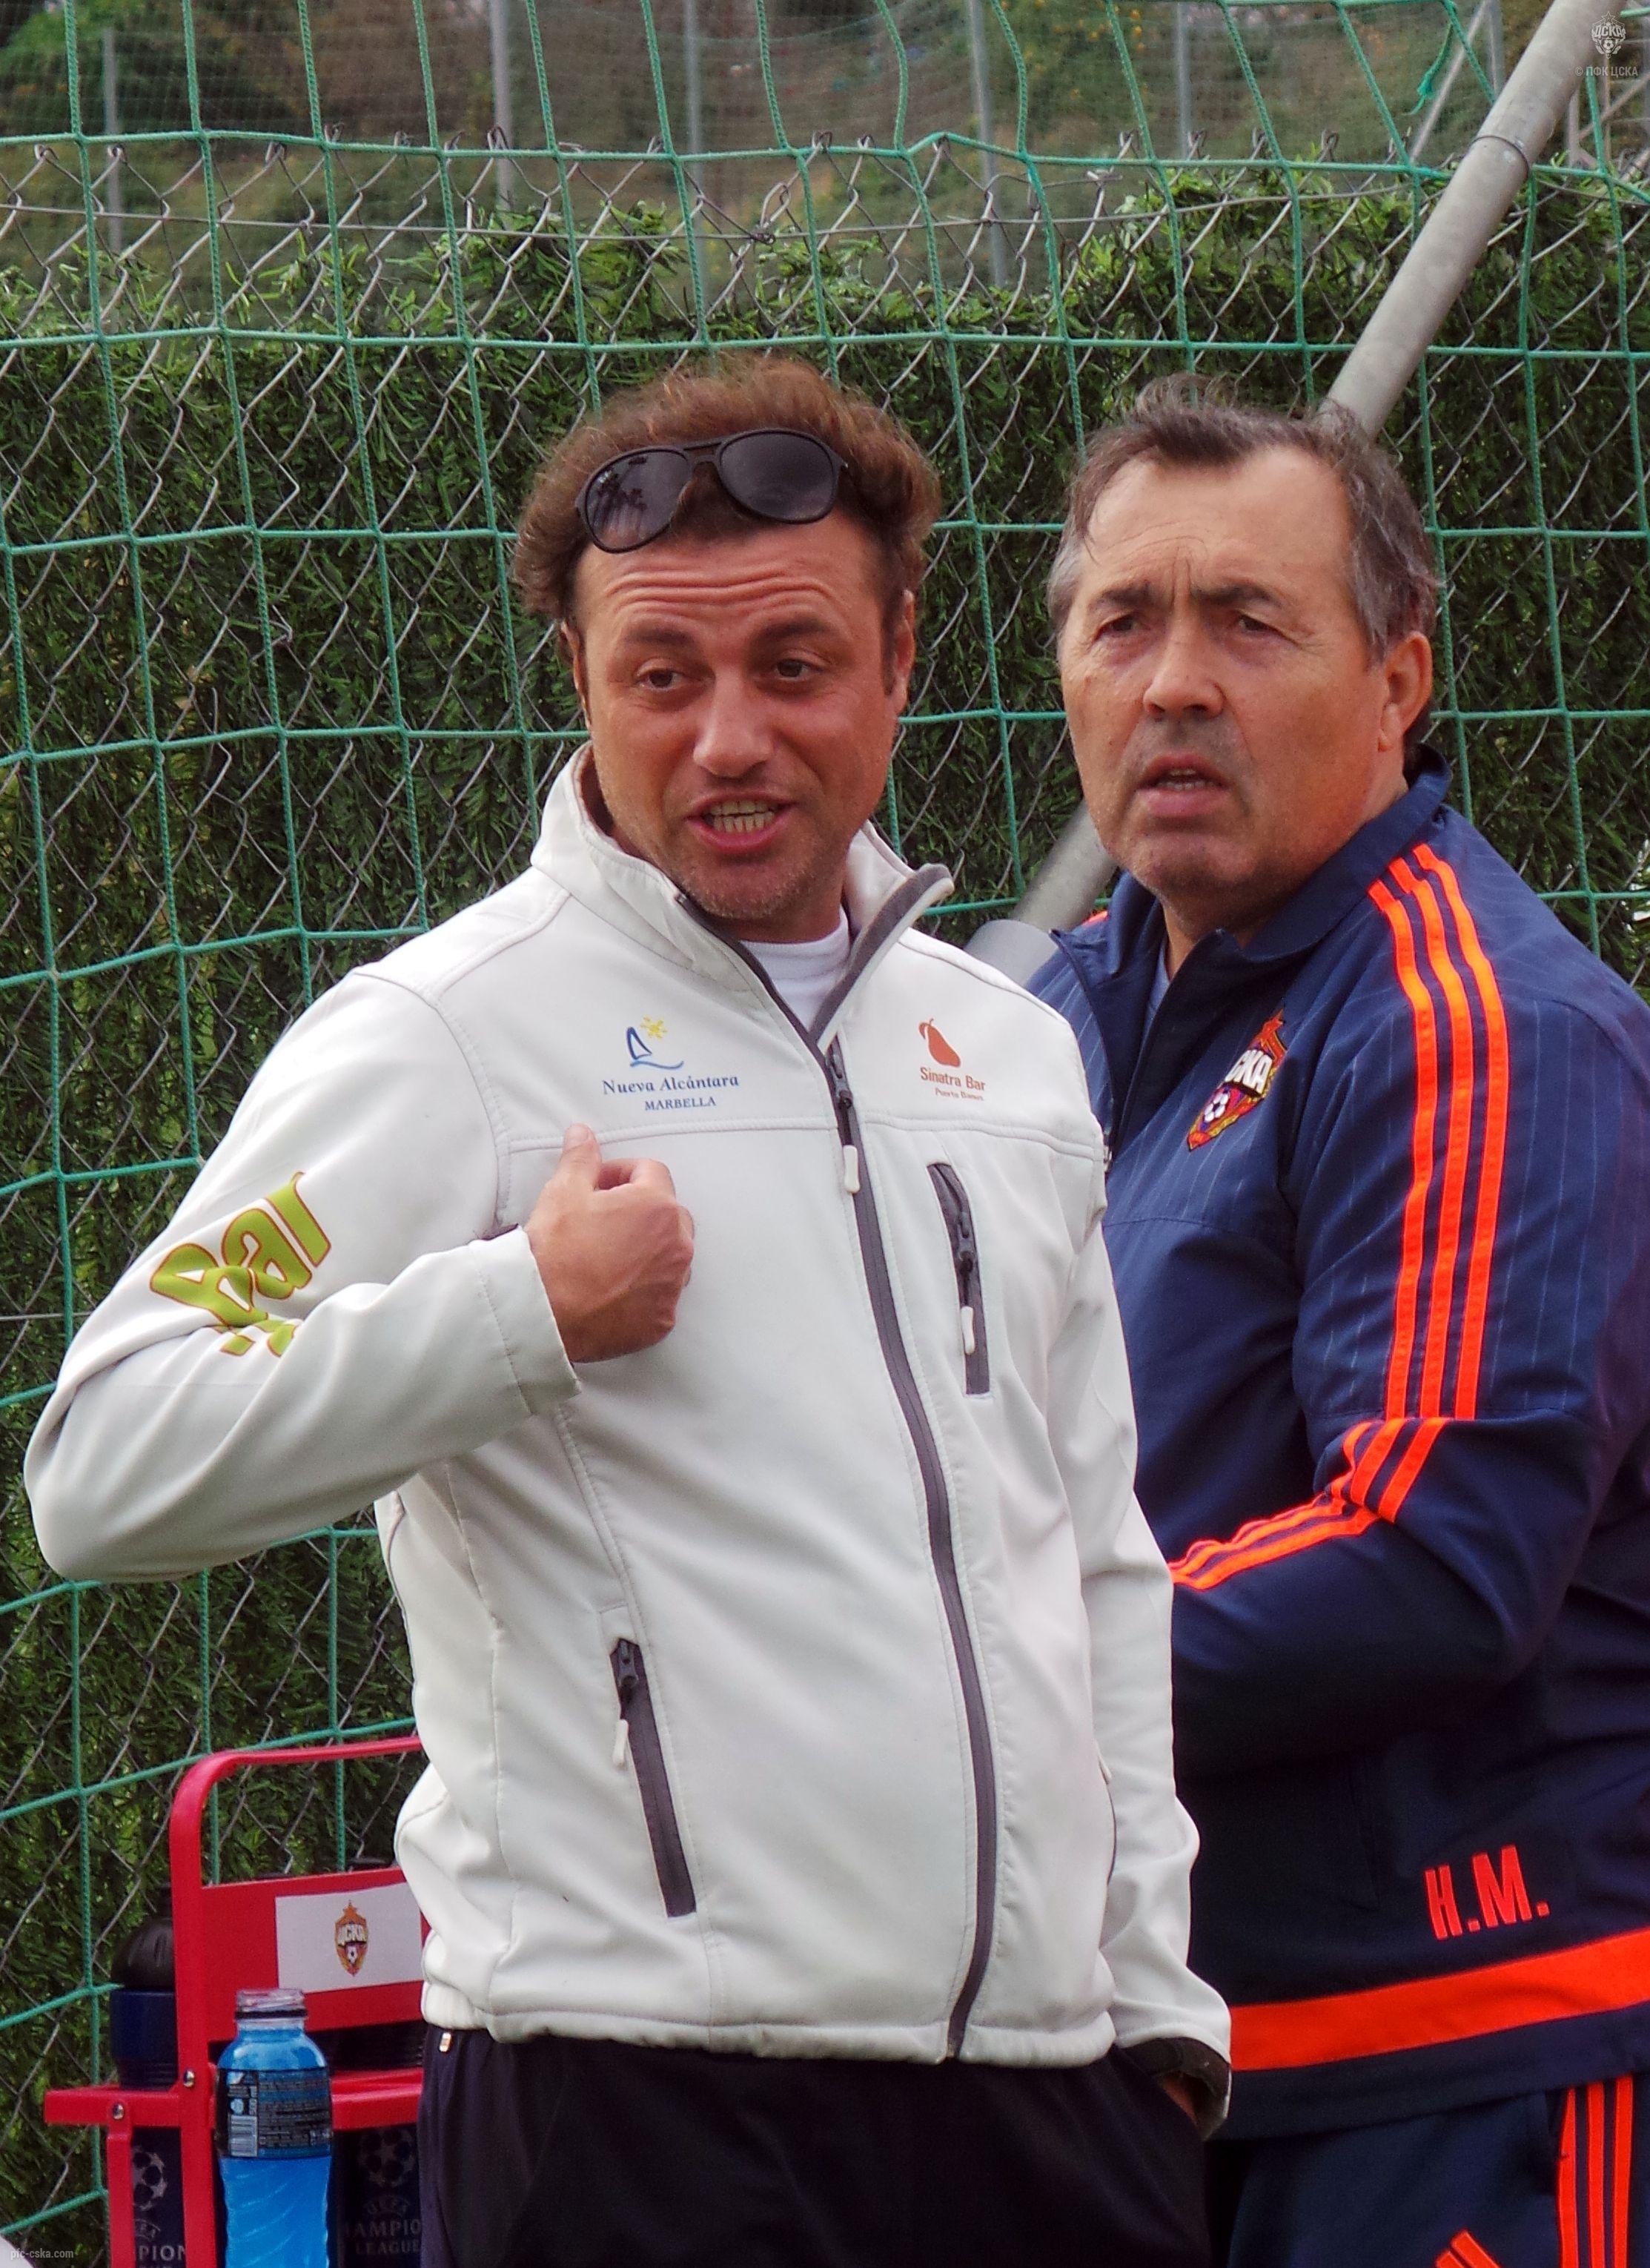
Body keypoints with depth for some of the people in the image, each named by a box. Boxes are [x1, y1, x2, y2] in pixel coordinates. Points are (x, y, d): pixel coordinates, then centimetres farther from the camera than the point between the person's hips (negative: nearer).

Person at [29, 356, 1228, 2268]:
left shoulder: (1008, 1049, 17)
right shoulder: (444, 1034, -4)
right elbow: (104, 1471, -12)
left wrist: (1156, 1997, 17)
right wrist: (526, 1310, -18)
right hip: (639, 2094, -6)